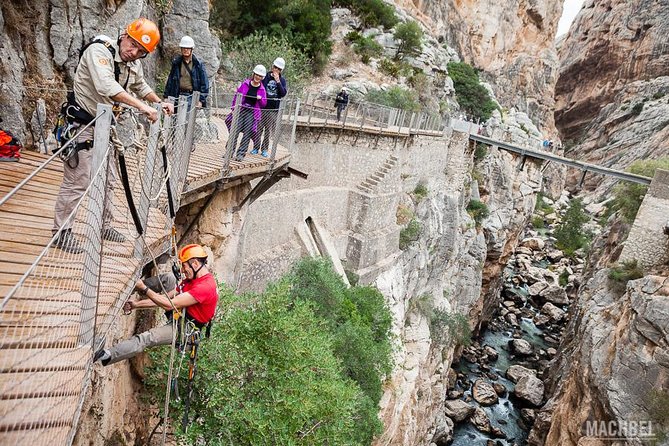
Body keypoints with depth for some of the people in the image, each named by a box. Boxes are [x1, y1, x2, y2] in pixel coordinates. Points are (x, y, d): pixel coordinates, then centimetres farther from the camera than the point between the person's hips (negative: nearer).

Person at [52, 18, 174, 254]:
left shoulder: (134, 64, 3)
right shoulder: (99, 51, -21)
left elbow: (140, 86, 23)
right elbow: (106, 86, -37)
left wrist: (160, 102, 8)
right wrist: (142, 106, -40)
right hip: (81, 125, -8)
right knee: (77, 181, -7)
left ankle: (103, 225, 28)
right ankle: (61, 232, 6)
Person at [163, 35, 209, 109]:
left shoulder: (198, 64, 2)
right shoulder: (176, 63, 10)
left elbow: (204, 84, 0)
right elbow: (170, 80, 15)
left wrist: (201, 100, -7)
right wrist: (166, 96, 12)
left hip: (192, 97, -3)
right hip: (178, 95, 3)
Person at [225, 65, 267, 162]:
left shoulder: (262, 89, 5)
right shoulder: (245, 84, 2)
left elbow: (264, 104, 9)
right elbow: (237, 95, 7)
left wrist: (260, 99, -12)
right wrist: (234, 108, 2)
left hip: (252, 113, 0)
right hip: (241, 110, 0)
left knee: (247, 133, -2)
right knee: (235, 131, -4)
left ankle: (241, 154, 5)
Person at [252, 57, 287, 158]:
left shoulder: (282, 80, 4)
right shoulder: (265, 76, 1)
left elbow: (283, 94, -9)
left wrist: (278, 81, -17)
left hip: (274, 109, 0)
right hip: (262, 107, 0)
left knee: (268, 131, 6)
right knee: (259, 128, 4)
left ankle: (264, 149, 16)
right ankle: (256, 148, 15)